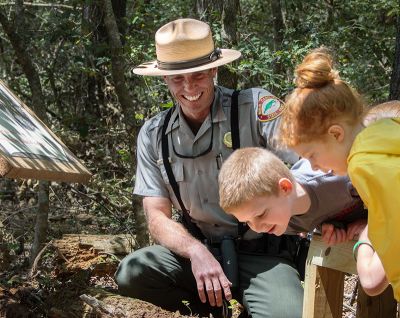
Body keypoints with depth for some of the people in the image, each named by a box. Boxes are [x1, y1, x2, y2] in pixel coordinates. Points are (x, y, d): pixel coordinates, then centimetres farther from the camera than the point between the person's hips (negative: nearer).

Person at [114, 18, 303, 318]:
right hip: (199, 249, 3)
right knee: (131, 273, -23)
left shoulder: (256, 107, -10)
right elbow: (158, 217, -1)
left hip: (263, 254, -3)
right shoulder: (153, 135, 2)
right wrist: (197, 252, -22)